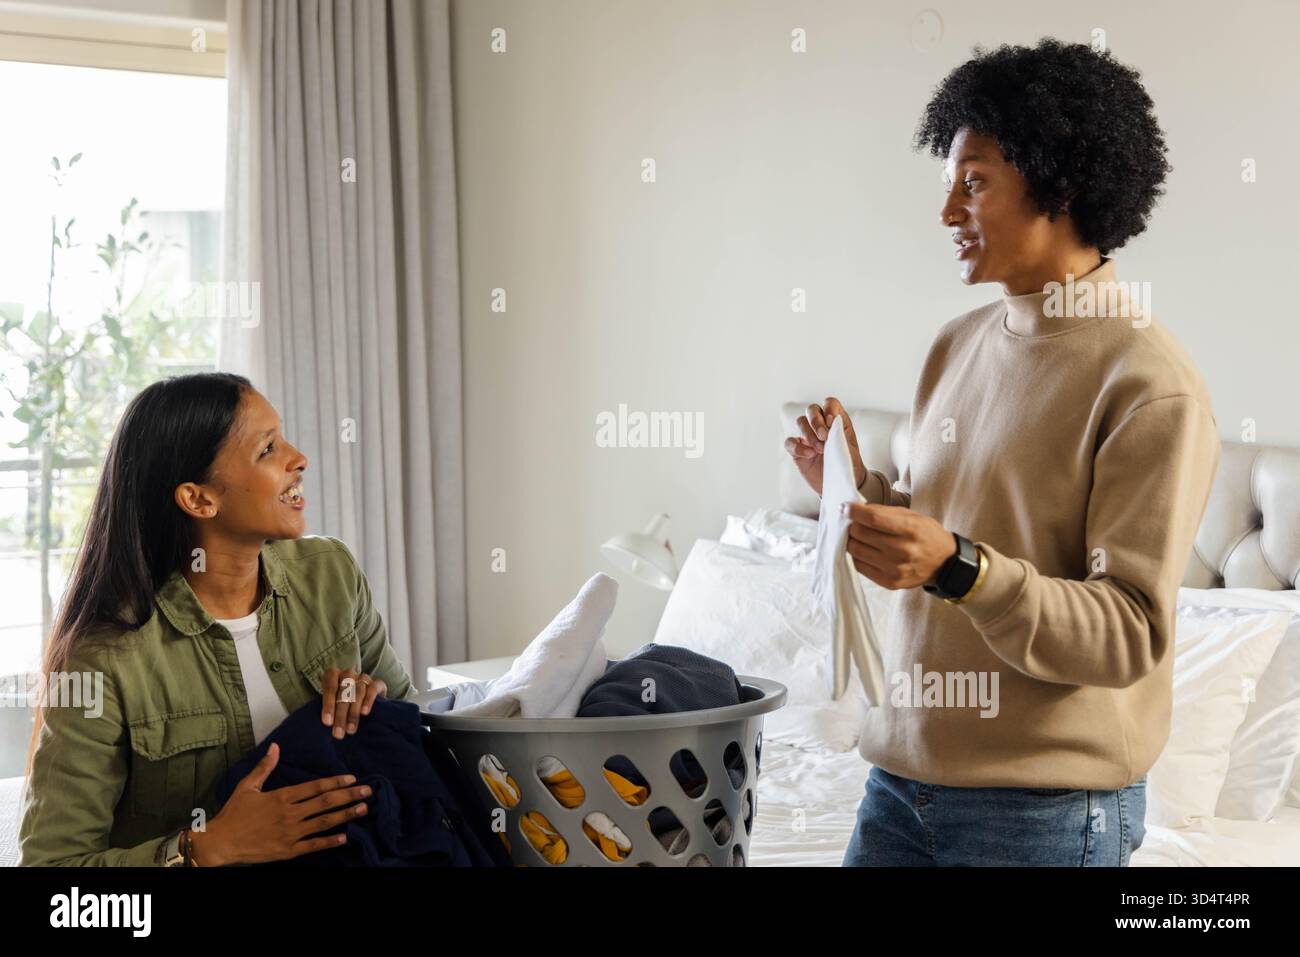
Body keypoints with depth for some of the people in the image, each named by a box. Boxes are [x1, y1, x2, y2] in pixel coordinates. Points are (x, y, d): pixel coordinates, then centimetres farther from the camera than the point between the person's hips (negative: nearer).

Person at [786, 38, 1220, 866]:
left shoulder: (1153, 386, -15)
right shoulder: (959, 345, 8)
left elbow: (1131, 637, -18)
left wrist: (958, 568, -29)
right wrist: (856, 490, -2)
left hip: (1048, 808, -6)